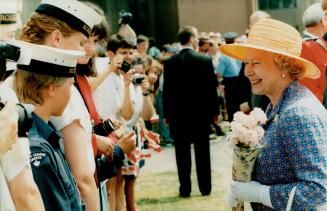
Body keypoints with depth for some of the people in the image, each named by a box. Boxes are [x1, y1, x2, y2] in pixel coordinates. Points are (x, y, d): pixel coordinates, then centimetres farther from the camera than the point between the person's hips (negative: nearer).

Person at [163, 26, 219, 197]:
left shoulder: (170, 62, -5)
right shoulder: (205, 61, -7)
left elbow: (167, 90, -2)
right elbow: (212, 88, -4)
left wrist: (167, 114, 6)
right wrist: (214, 111, 5)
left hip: (178, 114, 0)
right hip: (201, 113, 0)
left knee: (182, 152, 5)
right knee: (202, 151, 8)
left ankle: (185, 188, 6)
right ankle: (205, 187, 12)